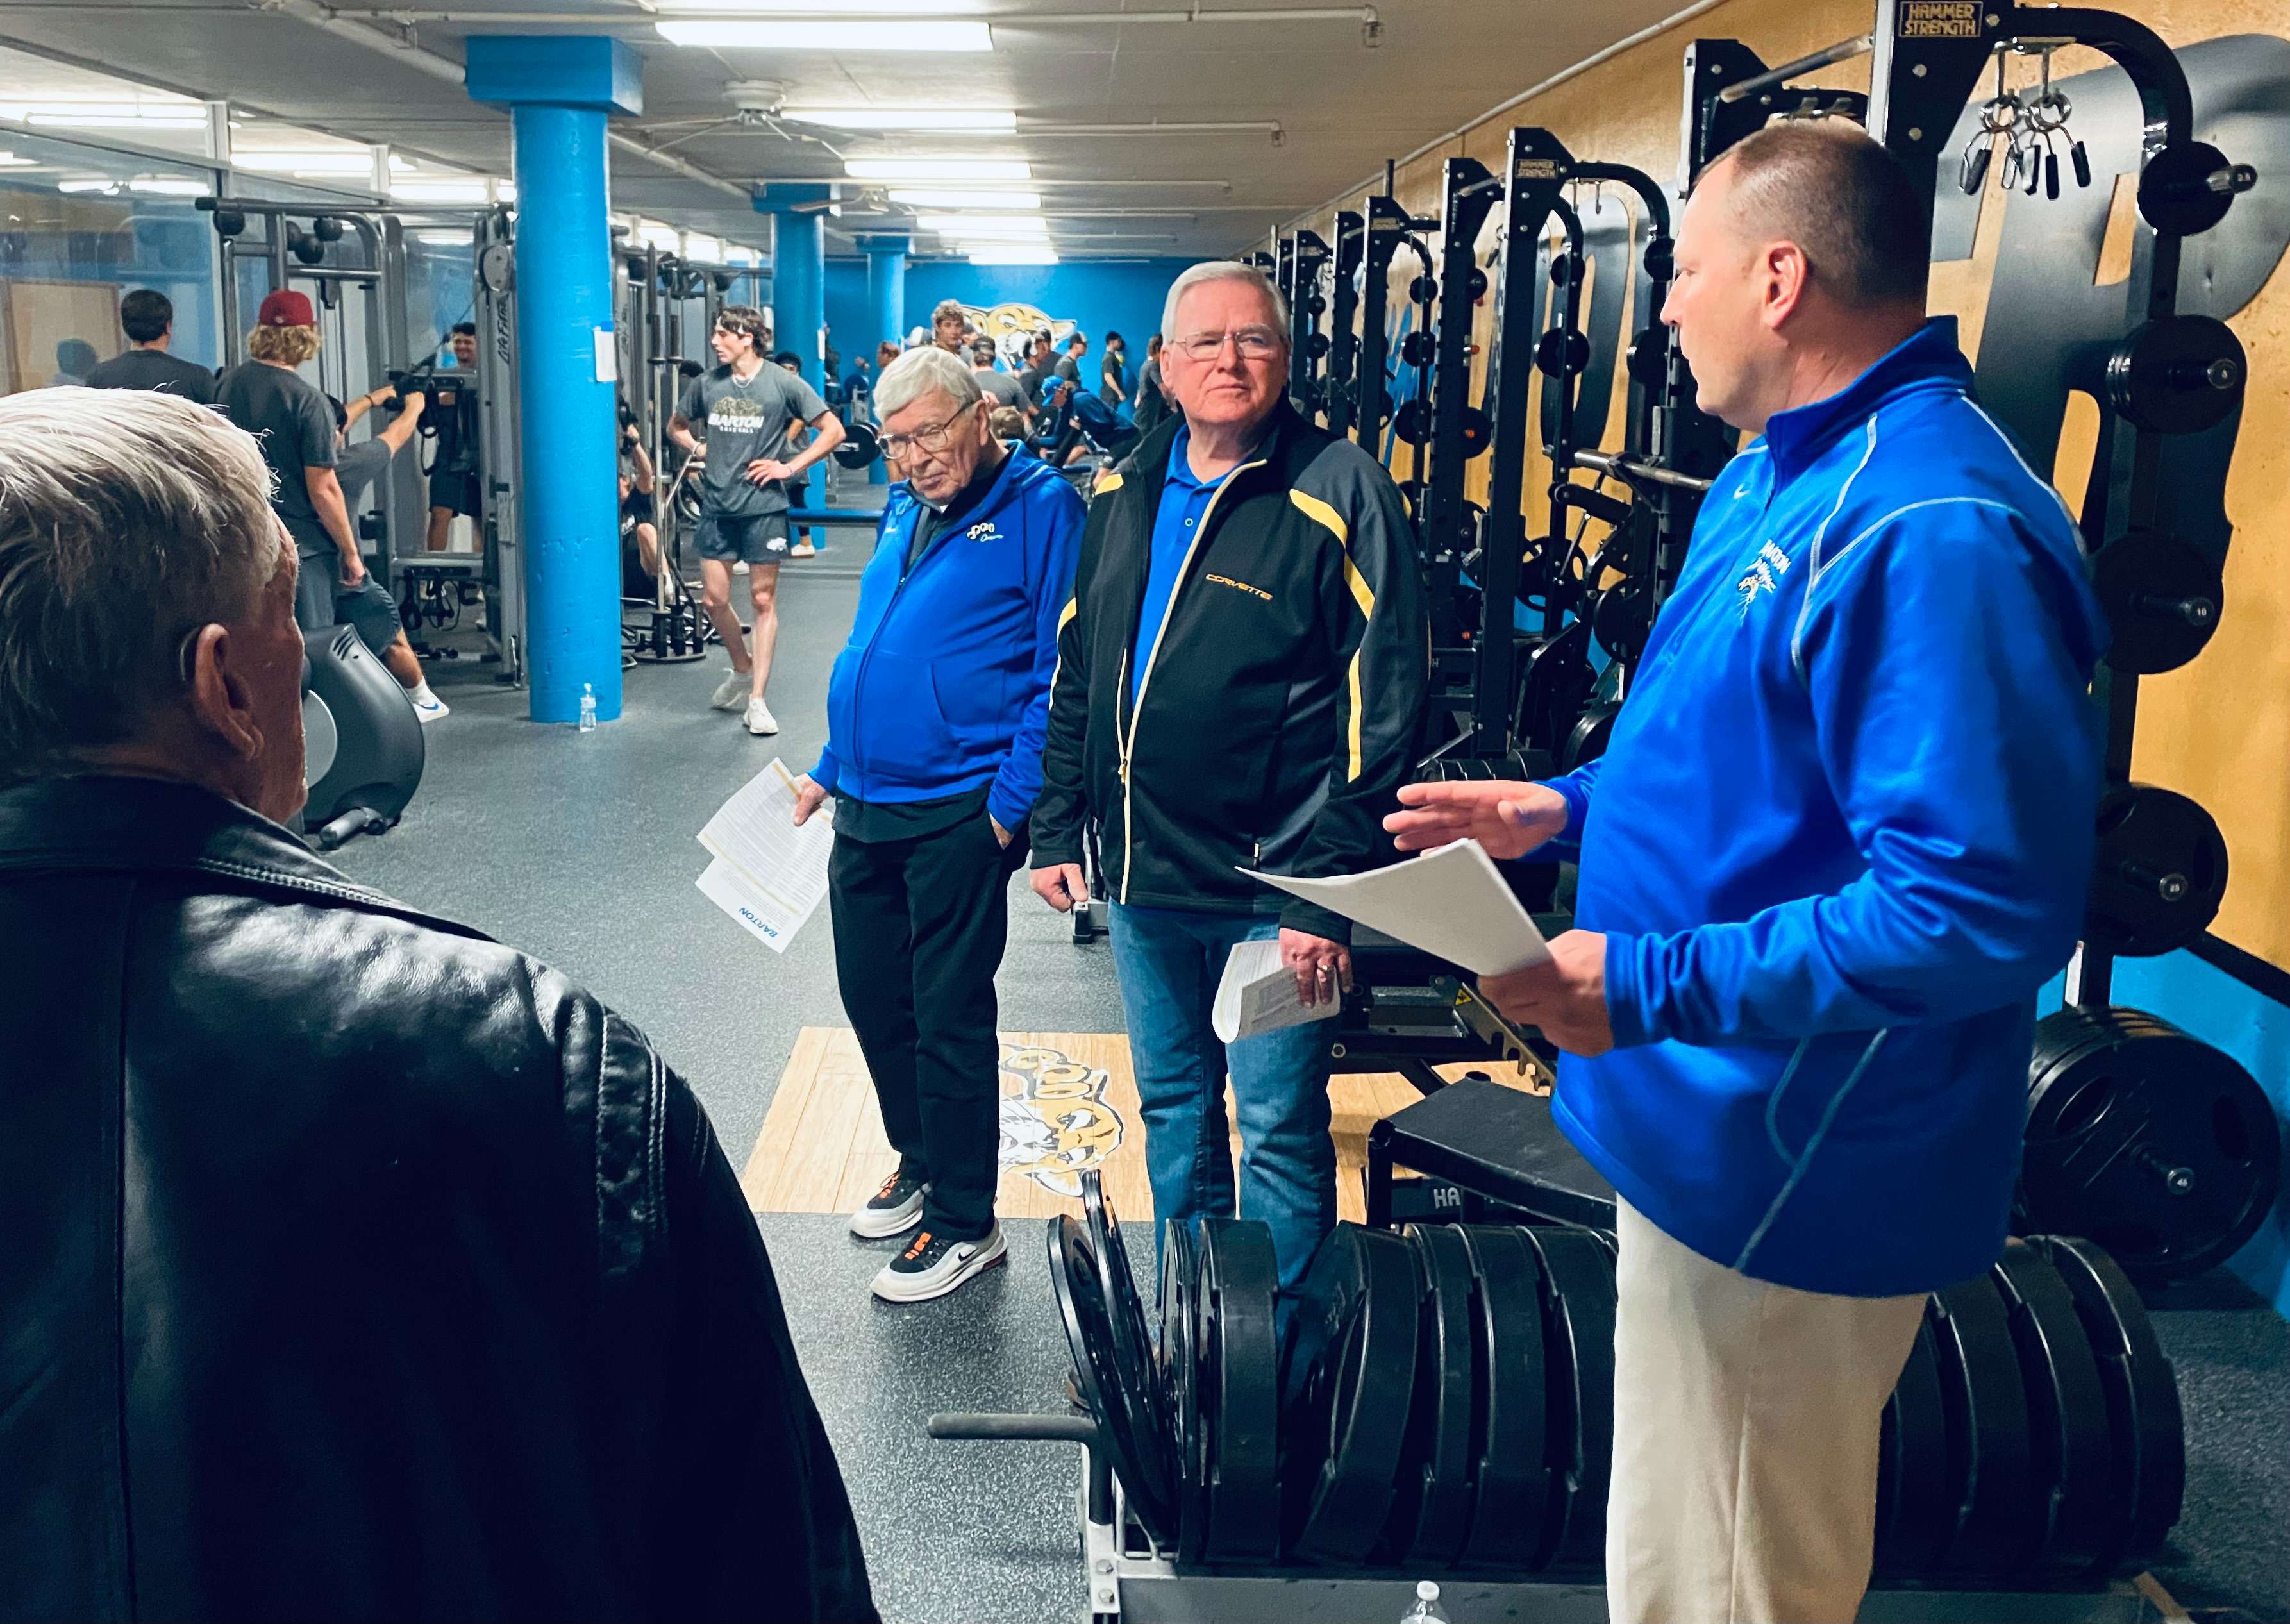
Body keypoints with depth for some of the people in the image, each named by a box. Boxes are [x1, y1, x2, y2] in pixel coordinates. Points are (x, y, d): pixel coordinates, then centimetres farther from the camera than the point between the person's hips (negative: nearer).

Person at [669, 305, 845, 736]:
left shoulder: (783, 383, -5)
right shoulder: (707, 384, 6)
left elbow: (833, 430, -3)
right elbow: (677, 426, 23)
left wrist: (790, 466, -8)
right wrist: (697, 450, 5)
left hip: (764, 506, -4)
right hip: (717, 506, 4)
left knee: (763, 600, 0)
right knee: (714, 599, 6)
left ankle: (757, 699, 3)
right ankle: (743, 671, 31)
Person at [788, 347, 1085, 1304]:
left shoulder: (1039, 507, -9)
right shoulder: (903, 513, 15)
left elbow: (1059, 673, -13)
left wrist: (1012, 803, -17)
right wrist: (830, 768, 20)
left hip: (958, 814, -8)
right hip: (866, 809, 8)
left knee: (949, 1016, 0)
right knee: (873, 998, 16)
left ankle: (965, 1223, 13)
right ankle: (922, 1164, 36)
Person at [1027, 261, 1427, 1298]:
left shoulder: (1338, 493, -11)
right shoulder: (1125, 493, 9)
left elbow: (1382, 705, -15)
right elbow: (1077, 673, 17)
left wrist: (1327, 894, -18)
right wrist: (1057, 828, 11)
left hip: (1271, 886, -6)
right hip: (1143, 874, 7)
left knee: (1278, 1129, 5)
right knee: (1172, 1103, 20)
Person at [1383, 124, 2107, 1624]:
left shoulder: (1931, 529, -26)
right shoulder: (1782, 473, 10)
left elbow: (1984, 906, -32)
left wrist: (1651, 983, -29)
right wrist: (1562, 808, 10)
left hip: (1783, 1184, -10)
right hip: (1713, 1129, 10)